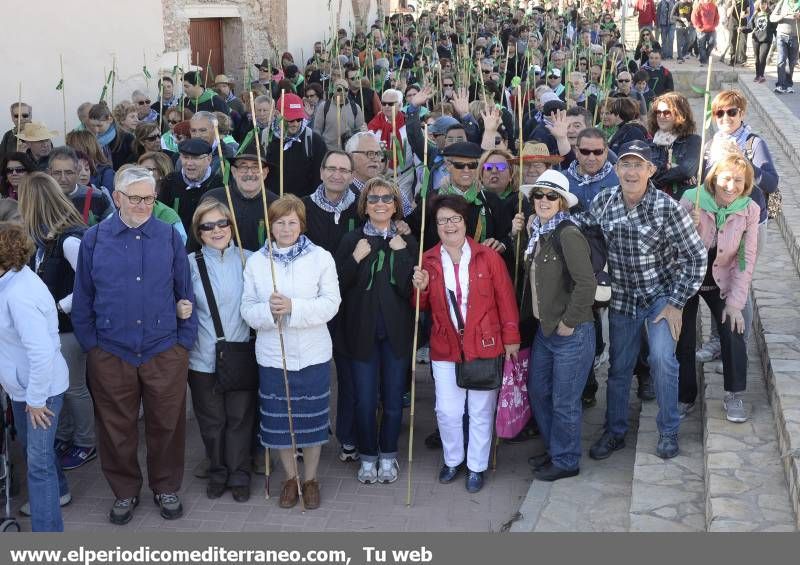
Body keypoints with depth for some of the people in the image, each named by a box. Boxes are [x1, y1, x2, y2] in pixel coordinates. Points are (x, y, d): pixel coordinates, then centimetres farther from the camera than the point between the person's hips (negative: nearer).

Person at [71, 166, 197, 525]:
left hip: (165, 352, 0)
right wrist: (90, 345, 1)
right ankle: (125, 492, 33)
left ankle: (166, 488, 32)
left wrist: (185, 341, 1)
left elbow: (186, 293, 4)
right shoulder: (94, 239, -1)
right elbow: (82, 299, 5)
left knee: (167, 425, 12)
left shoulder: (170, 237, 0)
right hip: (110, 354, 0)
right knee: (116, 428, 12)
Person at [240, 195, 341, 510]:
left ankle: (310, 479, 27)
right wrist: (268, 310, -24)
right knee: (278, 421, 11)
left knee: (312, 419, 9)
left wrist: (293, 307, -24)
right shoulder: (256, 262, 1)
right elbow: (248, 310, -2)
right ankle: (290, 478, 31)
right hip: (272, 355, 2)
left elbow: (331, 304, -11)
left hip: (313, 354, -1)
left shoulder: (321, 258, -3)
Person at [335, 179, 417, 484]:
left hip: (396, 332, 1)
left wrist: (402, 254, -15)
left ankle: (388, 456, 26)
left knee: (393, 399, 8)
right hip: (361, 331, -1)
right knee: (365, 400, 4)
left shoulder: (407, 242, 2)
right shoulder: (352, 241, 1)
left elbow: (410, 288, -7)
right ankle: (368, 457, 22)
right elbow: (337, 285, -4)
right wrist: (355, 259, -16)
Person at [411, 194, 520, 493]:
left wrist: (511, 338, -2)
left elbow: (505, 299, -2)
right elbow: (422, 307, 9)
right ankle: (452, 460, 31)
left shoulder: (488, 257, -6)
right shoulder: (428, 261, 1)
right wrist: (420, 288, -11)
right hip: (445, 348, 2)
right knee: (447, 411, 6)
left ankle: (476, 466, 27)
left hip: (485, 345, -2)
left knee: (481, 412, 9)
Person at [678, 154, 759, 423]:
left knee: (734, 334, -10)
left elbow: (746, 259, -10)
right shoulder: (691, 199, -19)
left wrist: (735, 302, -13)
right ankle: (685, 397, 23)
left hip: (721, 282, 1)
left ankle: (734, 396, 10)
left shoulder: (750, 210, -13)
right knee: (684, 340, 3)